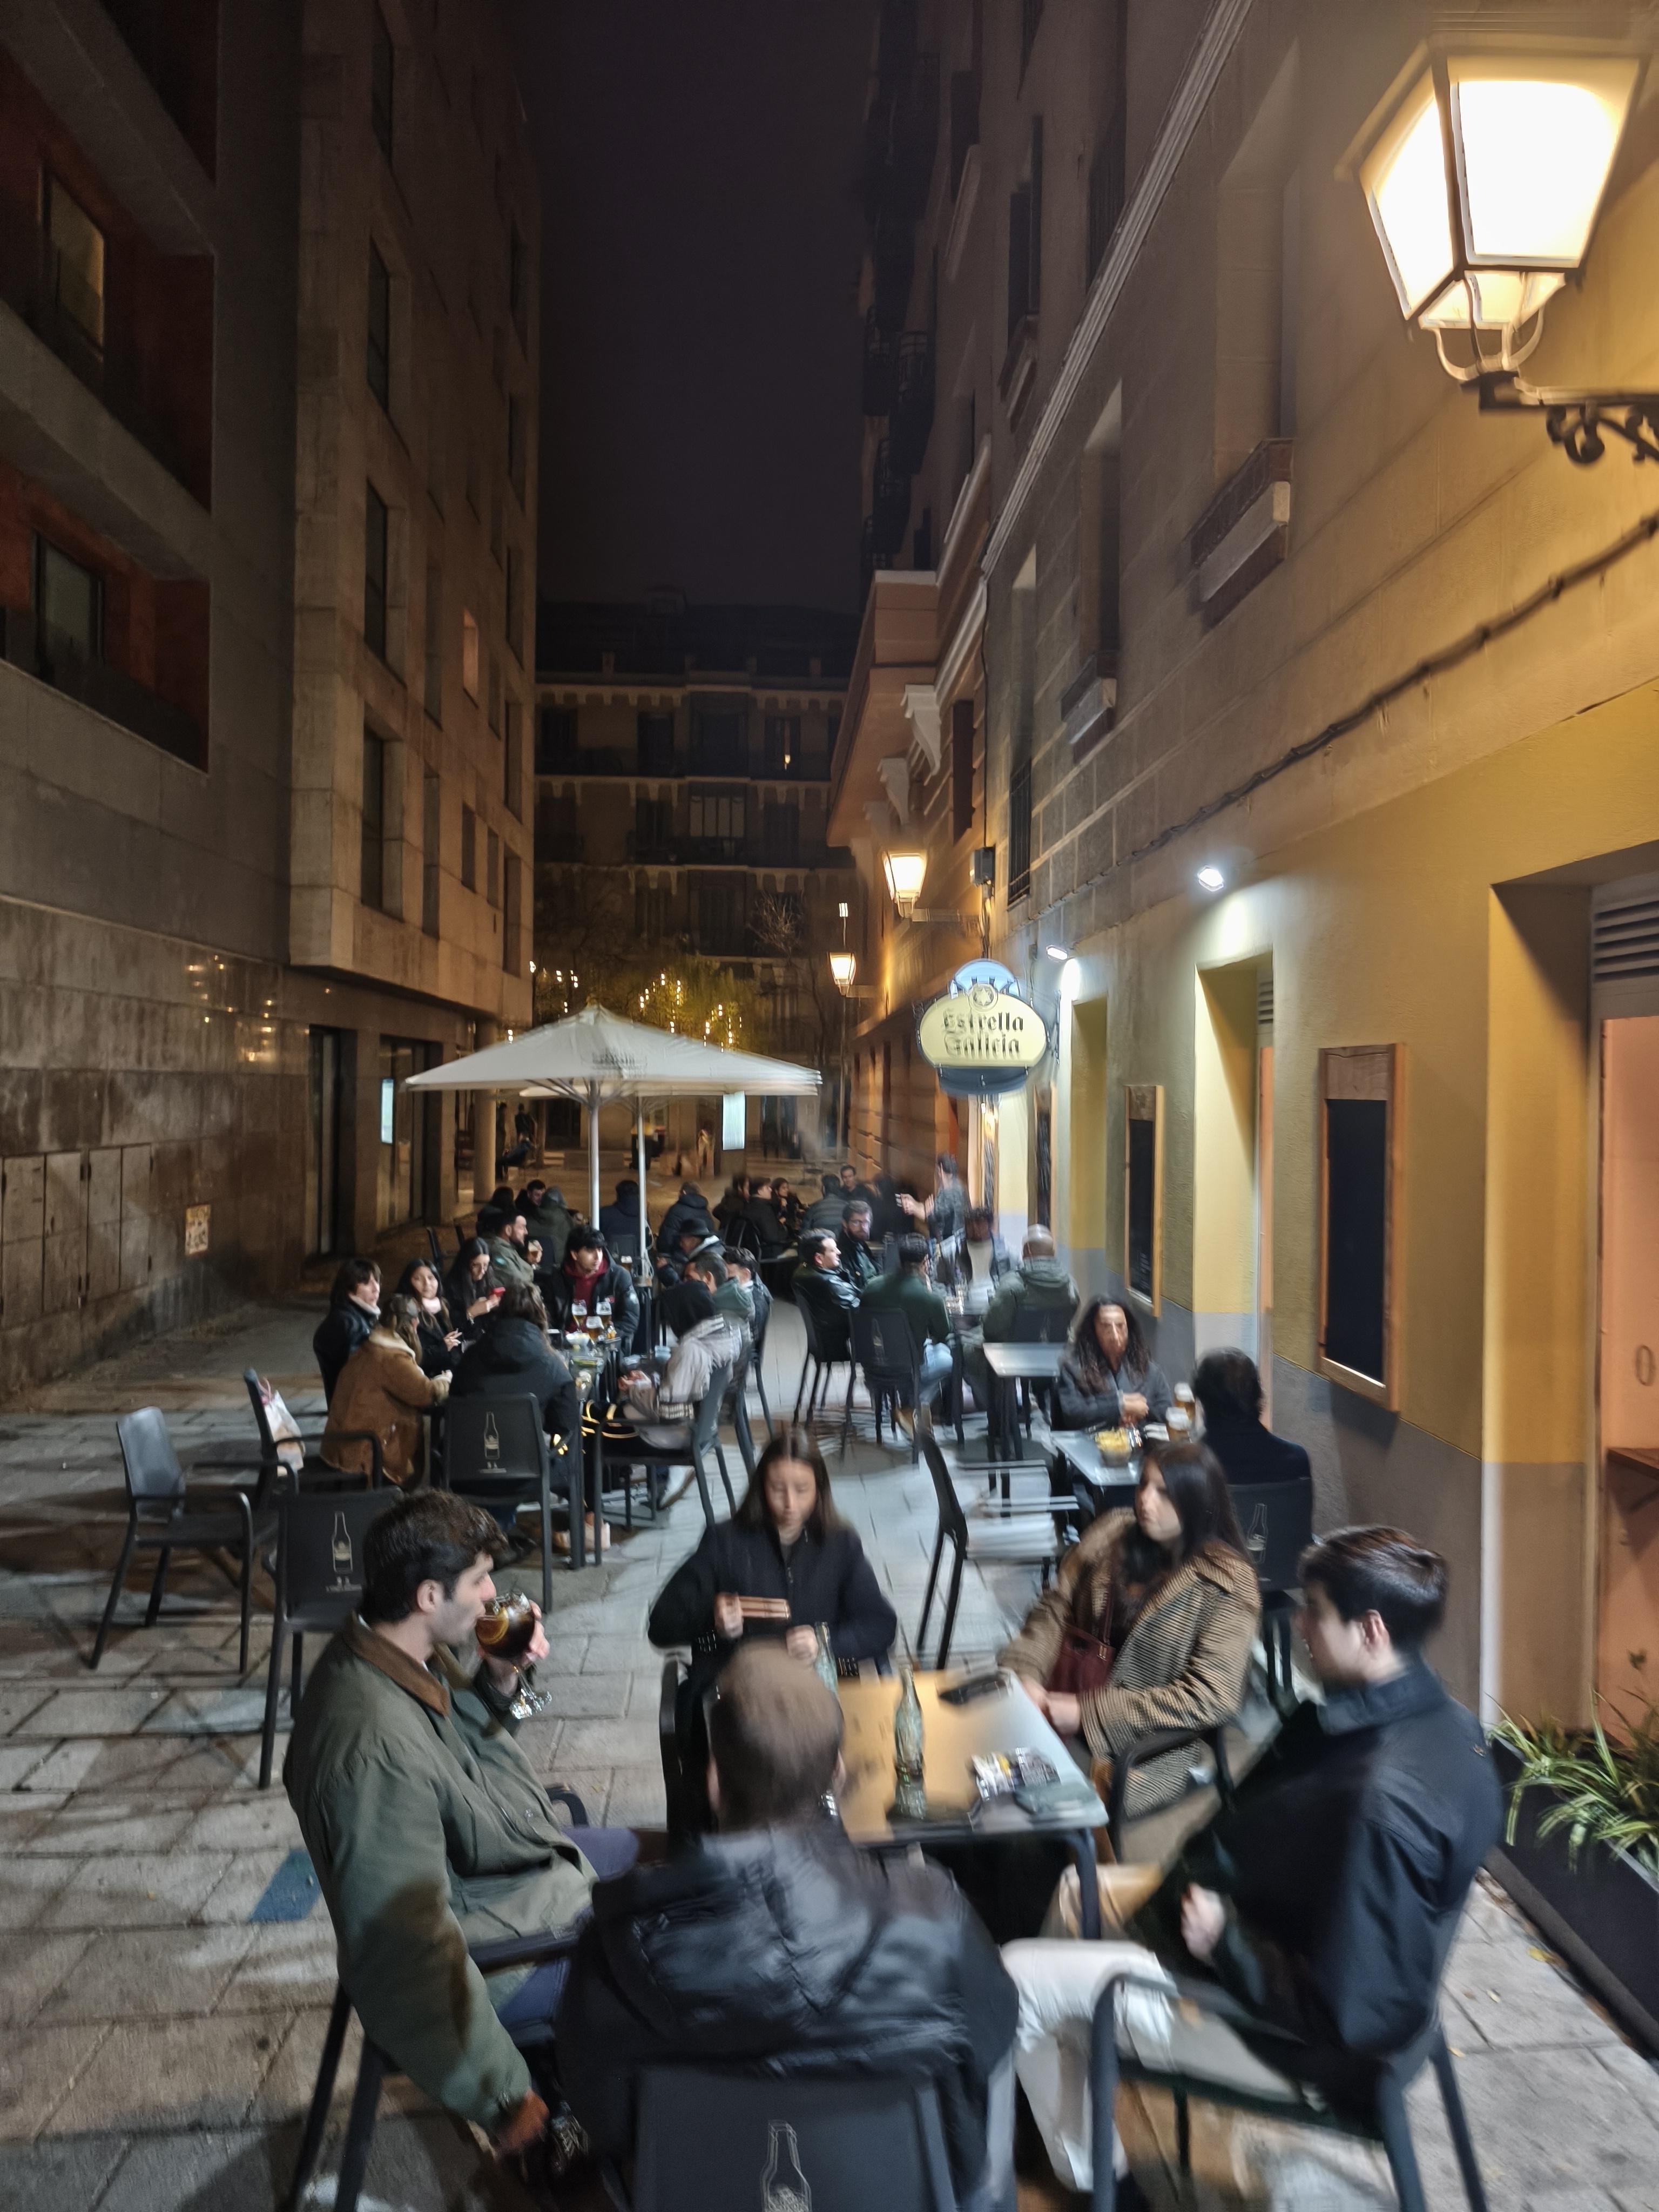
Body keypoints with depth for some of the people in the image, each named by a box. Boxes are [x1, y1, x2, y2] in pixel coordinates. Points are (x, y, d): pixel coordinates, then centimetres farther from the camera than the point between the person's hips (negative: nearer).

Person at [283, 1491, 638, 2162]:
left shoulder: (410, 1654, -10)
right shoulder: (377, 1749, -38)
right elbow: (410, 1958, -34)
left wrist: (499, 1682, -11)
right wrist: (507, 2104, -25)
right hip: (491, 1947, -9)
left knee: (642, 1851, 24)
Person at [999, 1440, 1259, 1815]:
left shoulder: (1227, 1582, -10)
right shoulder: (1113, 1533, 4)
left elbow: (1211, 1697, -16)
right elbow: (1055, 1608, 7)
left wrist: (1089, 1712, -20)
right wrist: (1025, 1674, -13)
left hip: (1146, 1746, -5)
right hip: (1067, 1691, 5)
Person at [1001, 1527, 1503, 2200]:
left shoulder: (1383, 1801, -37)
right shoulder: (1431, 1719, -7)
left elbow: (1345, 2011, -31)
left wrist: (1226, 1941, -18)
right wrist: (1150, 1881, 0)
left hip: (1302, 2044, -9)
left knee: (1018, 1977, -2)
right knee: (1080, 1897, 20)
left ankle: (1088, 2181, 24)